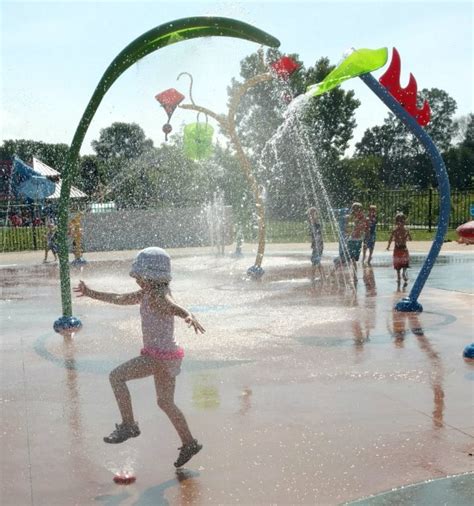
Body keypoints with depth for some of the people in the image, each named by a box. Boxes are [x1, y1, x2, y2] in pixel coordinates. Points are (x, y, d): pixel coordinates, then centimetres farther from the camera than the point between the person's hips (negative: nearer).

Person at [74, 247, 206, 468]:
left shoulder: (159, 297, -19)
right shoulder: (147, 293, 10)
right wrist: (91, 293, 27)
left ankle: (128, 425, -5)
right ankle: (189, 443, 29)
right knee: (166, 403, 18)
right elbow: (119, 299, 21)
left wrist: (190, 317, -62)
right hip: (160, 355, 10)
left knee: (116, 376, -11)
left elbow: (178, 309, -39)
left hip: (161, 357, -10)